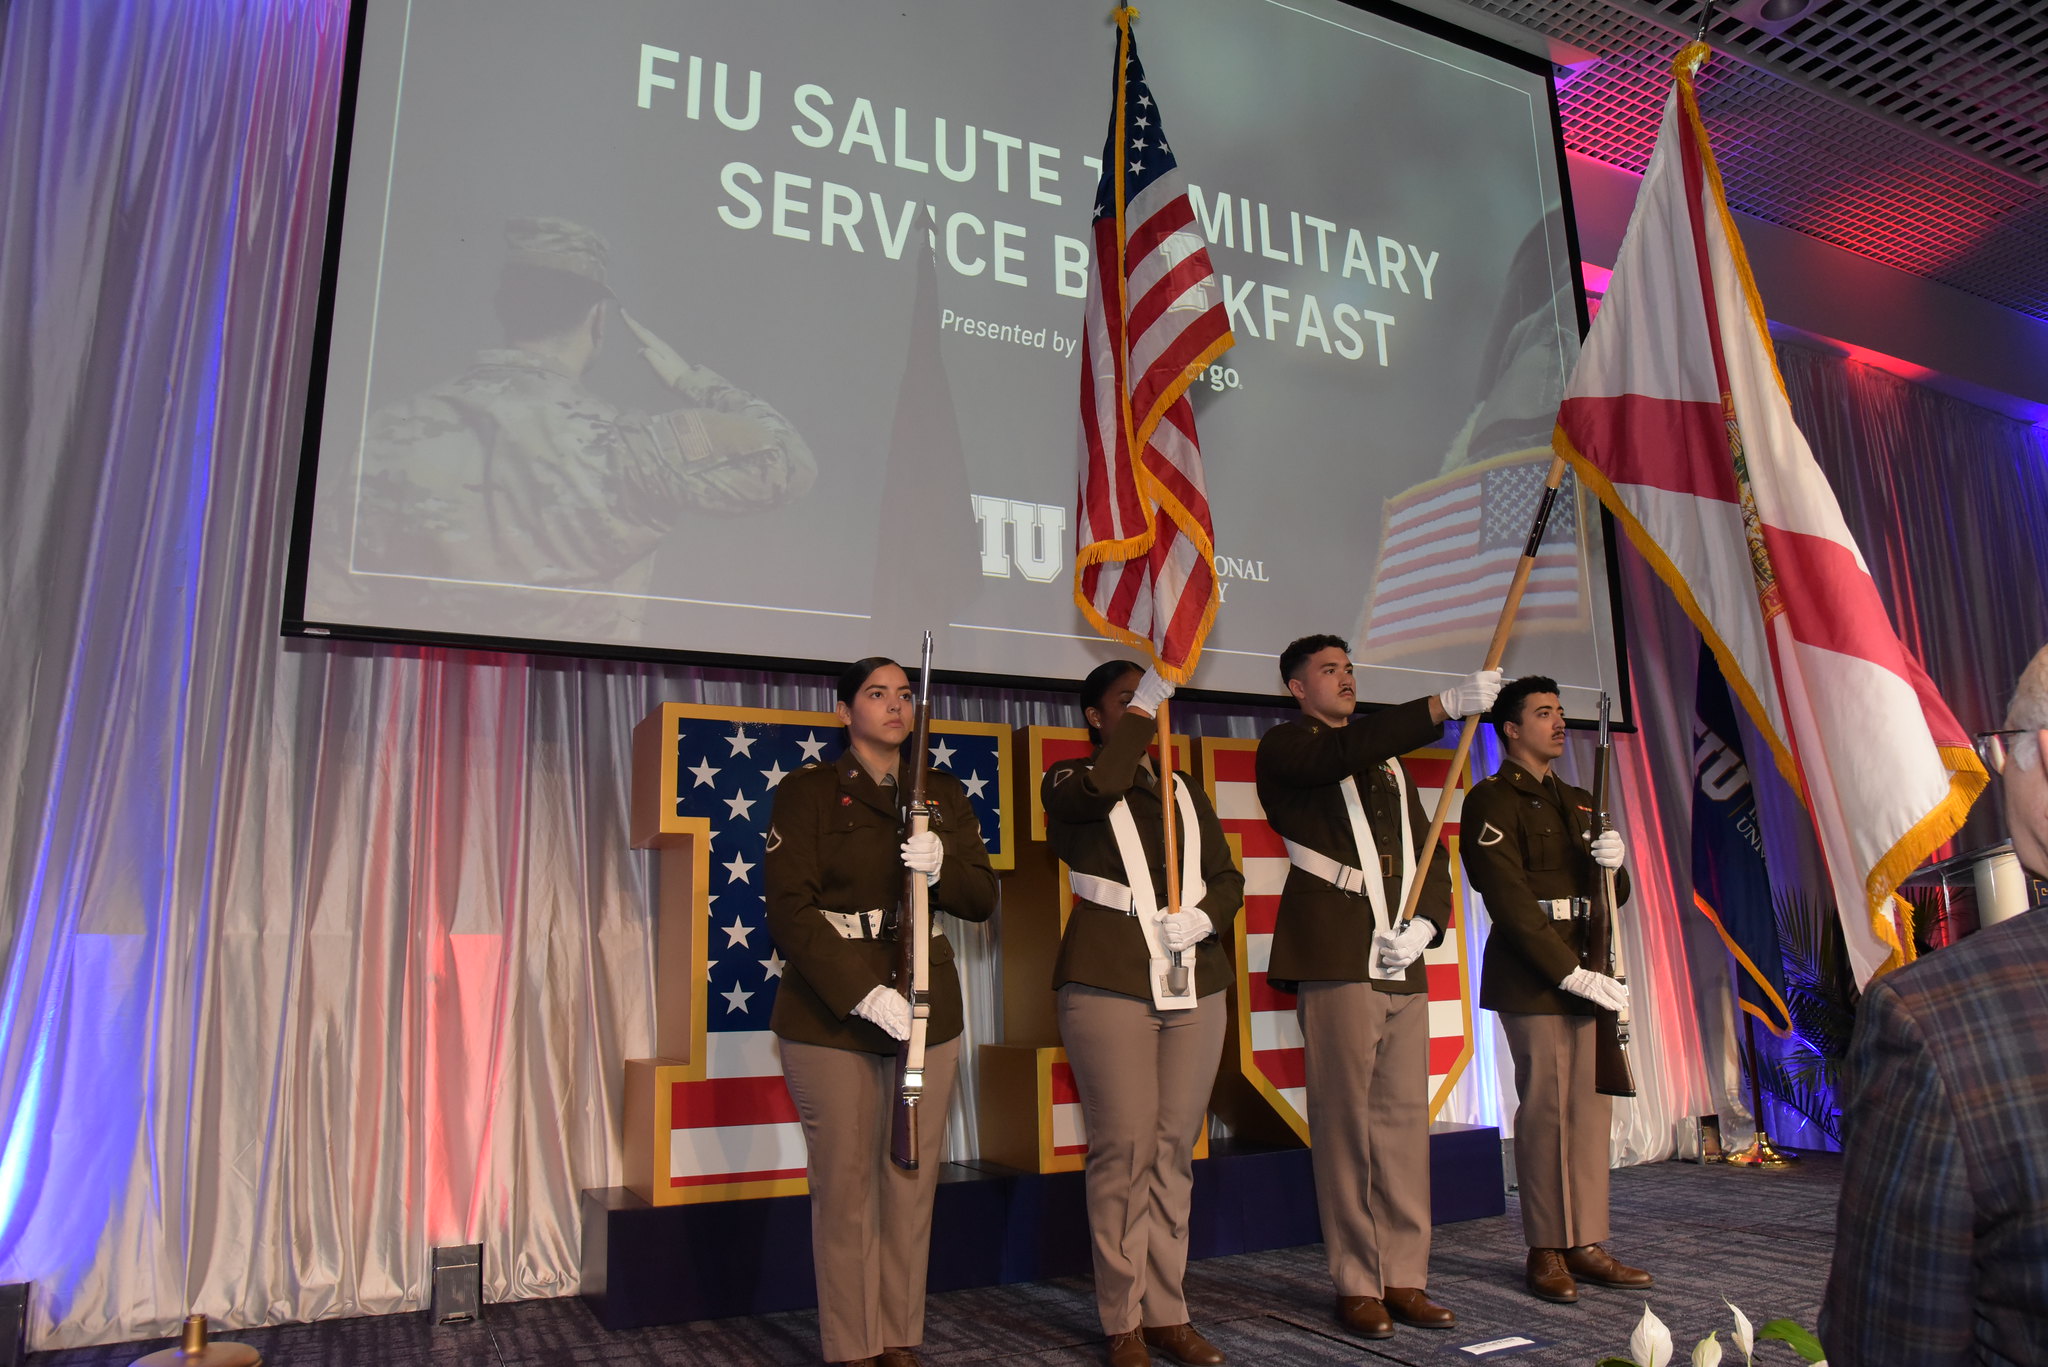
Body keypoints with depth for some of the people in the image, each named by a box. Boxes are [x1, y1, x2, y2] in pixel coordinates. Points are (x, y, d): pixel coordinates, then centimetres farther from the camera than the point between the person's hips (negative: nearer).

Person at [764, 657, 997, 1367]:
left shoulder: (943, 794, 11)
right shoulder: (807, 792, -3)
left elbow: (982, 898, 7)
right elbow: (790, 911, -10)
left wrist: (940, 870, -15)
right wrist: (861, 993, -21)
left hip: (926, 1006, 4)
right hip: (830, 1011, -4)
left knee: (913, 1180, 9)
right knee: (844, 1184, 2)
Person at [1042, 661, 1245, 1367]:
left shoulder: (1186, 794, 18)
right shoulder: (1068, 783, 4)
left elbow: (1227, 878, 13)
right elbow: (1103, 785, -21)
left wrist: (1204, 917, -7)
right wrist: (1142, 710, -11)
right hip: (1108, 984, -4)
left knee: (1174, 1149, 6)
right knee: (1123, 1149, -5)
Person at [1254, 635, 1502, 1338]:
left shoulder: (1390, 761, 24)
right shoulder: (1284, 747, 3)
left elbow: (1430, 851, 19)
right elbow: (1347, 751, -19)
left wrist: (1424, 923, 0)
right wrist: (1445, 704, -25)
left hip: (1402, 962, 6)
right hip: (1335, 957, -6)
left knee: (1404, 1117, 7)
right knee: (1344, 1119, -3)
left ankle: (1405, 1279, 15)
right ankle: (1356, 1284, 7)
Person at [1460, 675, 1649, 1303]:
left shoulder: (1578, 802, 21)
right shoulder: (1491, 802, -4)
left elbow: (1614, 896, 21)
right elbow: (1510, 900, -13)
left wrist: (1614, 863, -2)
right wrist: (1569, 972, -17)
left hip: (1587, 971, 7)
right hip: (1532, 976, -7)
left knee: (1592, 1108, 6)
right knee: (1546, 1109, -5)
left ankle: (1587, 1244, 15)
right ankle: (1547, 1251, 5)